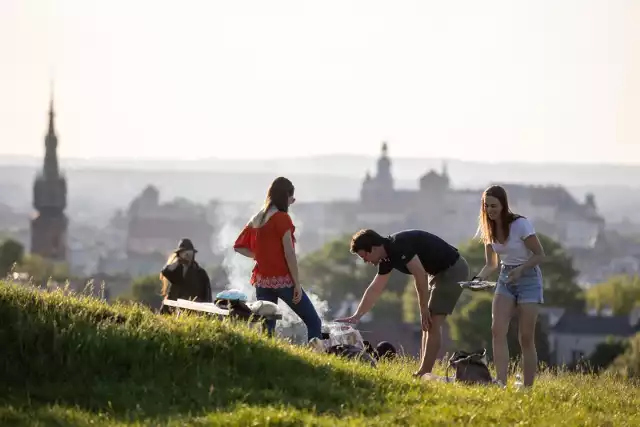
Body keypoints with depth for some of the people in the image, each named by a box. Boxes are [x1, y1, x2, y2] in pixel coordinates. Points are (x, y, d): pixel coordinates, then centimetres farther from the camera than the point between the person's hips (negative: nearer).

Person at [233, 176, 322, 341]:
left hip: (262, 280, 7)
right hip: (283, 280, -7)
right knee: (313, 322, 0)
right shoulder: (282, 218, -10)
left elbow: (239, 246, 17)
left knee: (266, 328, 6)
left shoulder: (256, 219, 11)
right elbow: (289, 253, -15)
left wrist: (260, 256, 14)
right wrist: (297, 284, -12)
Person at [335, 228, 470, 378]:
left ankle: (423, 374, -11)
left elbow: (420, 276, -24)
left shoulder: (399, 246, -24)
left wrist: (424, 309, -16)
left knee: (432, 323, -12)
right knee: (427, 323, 10)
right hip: (438, 272, 10)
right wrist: (356, 316, 11)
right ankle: (424, 372, 12)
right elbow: (374, 290, 13)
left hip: (453, 269, -10)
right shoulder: (386, 258, 5)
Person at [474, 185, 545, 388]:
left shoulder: (520, 224, -17)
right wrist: (479, 278, -11)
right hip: (505, 279, 5)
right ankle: (501, 382, -21)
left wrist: (520, 269, -28)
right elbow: (491, 264, 10)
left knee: (526, 338, -5)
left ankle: (527, 387, 1)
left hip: (528, 278, -5)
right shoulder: (488, 229, 2)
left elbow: (540, 255, -13)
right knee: (497, 330, -15)